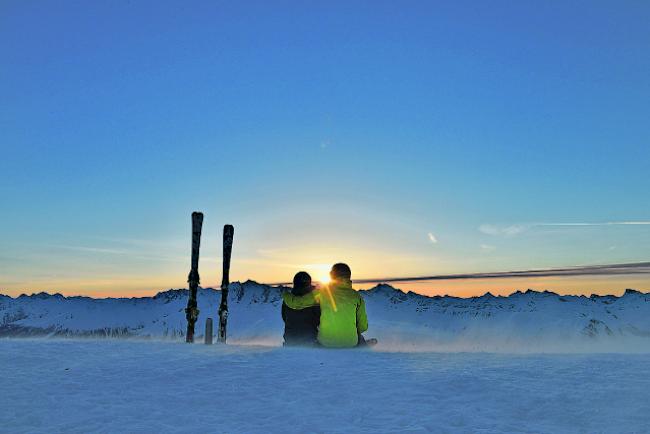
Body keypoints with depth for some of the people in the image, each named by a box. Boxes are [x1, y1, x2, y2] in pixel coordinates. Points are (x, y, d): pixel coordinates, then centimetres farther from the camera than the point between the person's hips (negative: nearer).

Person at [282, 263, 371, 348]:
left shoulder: (322, 291, -1)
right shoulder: (356, 296, 0)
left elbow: (295, 303, 2)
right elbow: (363, 326, 2)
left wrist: (286, 294, 23)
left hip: (326, 342, -1)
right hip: (350, 343, 1)